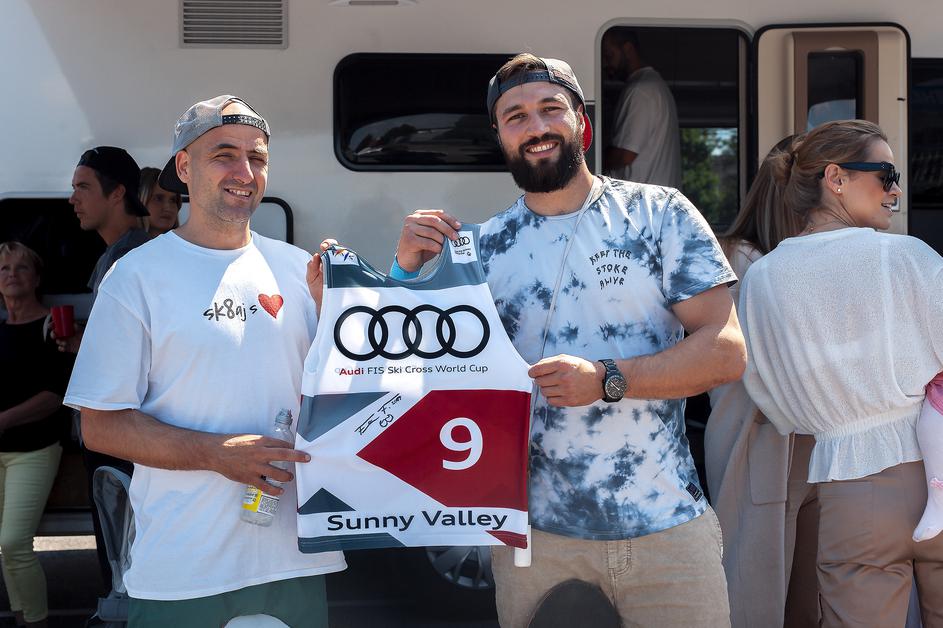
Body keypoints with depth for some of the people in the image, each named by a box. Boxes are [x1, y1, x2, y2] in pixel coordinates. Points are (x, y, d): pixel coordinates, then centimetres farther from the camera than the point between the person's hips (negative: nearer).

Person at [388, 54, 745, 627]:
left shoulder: (660, 213, -1)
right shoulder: (483, 246, 5)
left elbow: (725, 350, -7)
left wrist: (606, 379, -20)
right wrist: (410, 266, -7)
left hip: (666, 526, -1)